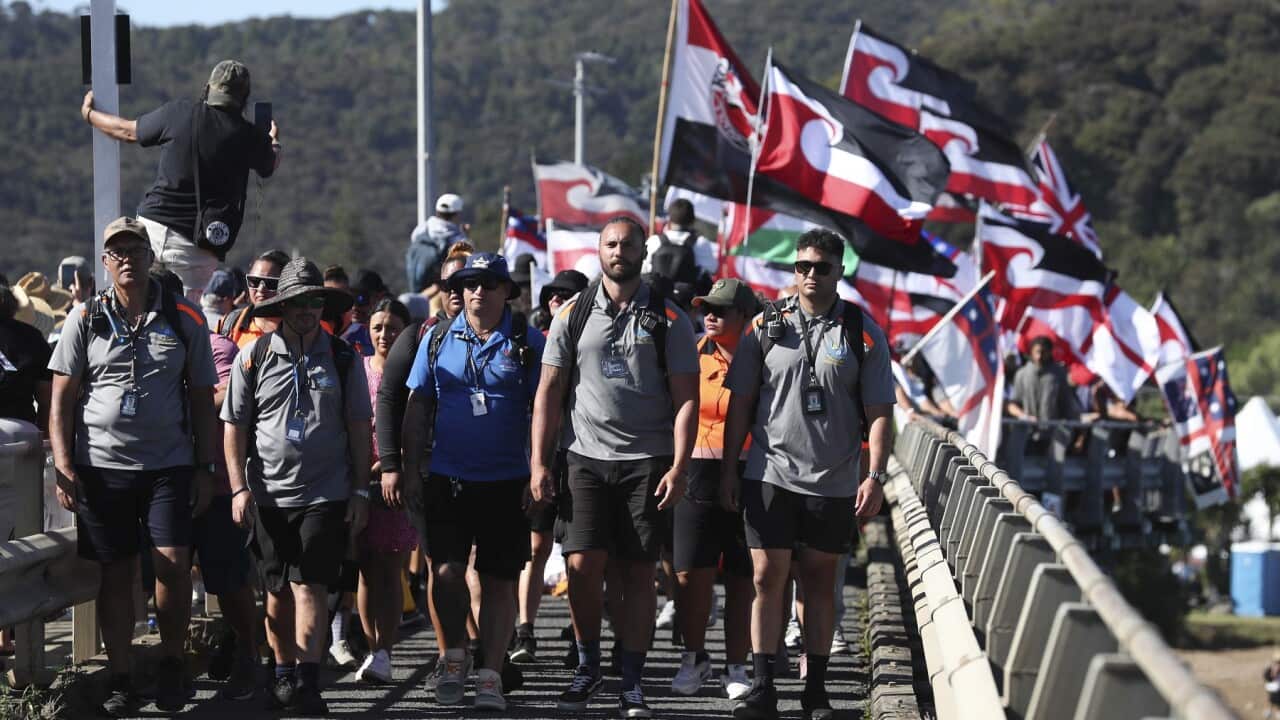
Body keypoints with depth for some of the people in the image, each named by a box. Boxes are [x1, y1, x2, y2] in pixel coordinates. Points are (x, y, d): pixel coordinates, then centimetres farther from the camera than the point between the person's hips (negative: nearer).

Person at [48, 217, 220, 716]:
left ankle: (172, 664, 10)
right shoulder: (85, 320, 5)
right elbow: (61, 400, 3)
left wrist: (205, 468, 3)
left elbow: (202, 399, 9)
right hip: (102, 468, 0)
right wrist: (63, 468, -5)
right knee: (116, 573, 4)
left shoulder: (184, 319, 6)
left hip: (169, 464, 0)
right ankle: (119, 680, 11)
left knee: (174, 563, -9)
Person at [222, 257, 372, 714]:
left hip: (326, 494, -2)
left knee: (310, 587, -11)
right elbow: (235, 426, 6)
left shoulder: (343, 359, 4)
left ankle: (307, 684, -13)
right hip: (268, 496, 2)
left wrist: (360, 491, 3)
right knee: (277, 590, 10)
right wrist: (239, 488, -2)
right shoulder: (254, 358, 3)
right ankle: (284, 675, 23)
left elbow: (359, 427, 7)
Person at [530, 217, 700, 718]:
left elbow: (686, 398, 0)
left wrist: (679, 467, -10)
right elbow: (549, 393, 7)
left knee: (637, 572, 0)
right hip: (587, 457, 1)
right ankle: (587, 667, 12)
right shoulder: (574, 315, 7)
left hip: (647, 461, -1)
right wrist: (539, 464, 0)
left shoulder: (668, 319, 3)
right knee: (582, 564, -8)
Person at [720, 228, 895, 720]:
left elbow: (879, 413, 0)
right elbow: (740, 403, 7)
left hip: (834, 481, 0)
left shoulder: (863, 332, 1)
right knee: (768, 577, -3)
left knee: (820, 579, 7)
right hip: (770, 473, 0)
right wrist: (729, 468, 3)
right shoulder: (766, 325, 4)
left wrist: (875, 476, -9)